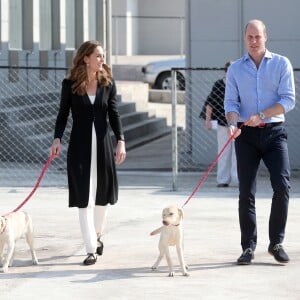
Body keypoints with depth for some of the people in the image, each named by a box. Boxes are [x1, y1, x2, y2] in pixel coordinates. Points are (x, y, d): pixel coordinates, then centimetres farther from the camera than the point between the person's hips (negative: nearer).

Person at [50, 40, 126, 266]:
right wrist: (57, 139, -12)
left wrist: (121, 141, -11)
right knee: (84, 198, -5)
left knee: (102, 195, 12)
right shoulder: (70, 84, -3)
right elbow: (63, 114, 1)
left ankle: (98, 235, 37)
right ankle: (91, 249, -2)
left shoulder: (108, 83, 2)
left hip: (103, 145, 2)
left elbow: (114, 114, 0)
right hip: (80, 146, -2)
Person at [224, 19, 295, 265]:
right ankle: (249, 247, 5)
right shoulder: (236, 68, 10)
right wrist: (233, 123, -16)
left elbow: (288, 100, -4)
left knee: (282, 185, -12)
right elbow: (231, 102, 5)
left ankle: (276, 243, 1)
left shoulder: (281, 64, 3)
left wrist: (261, 115, -17)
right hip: (246, 135, 1)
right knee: (246, 191, -1)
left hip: (274, 133, -1)